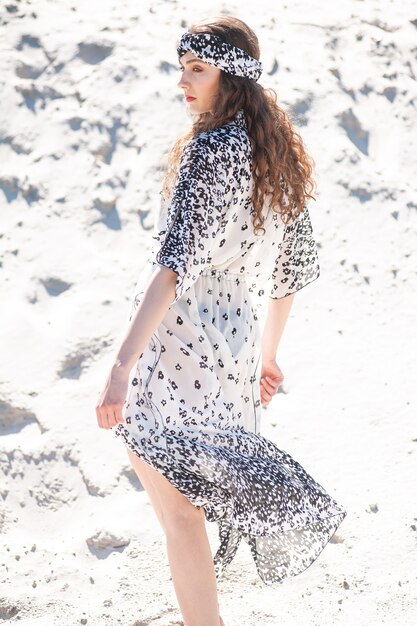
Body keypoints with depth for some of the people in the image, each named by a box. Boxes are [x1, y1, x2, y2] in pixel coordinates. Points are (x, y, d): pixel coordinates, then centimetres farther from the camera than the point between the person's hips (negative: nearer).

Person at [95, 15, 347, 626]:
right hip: (234, 343, 9)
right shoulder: (283, 153, 9)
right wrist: (267, 354, 27)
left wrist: (122, 365, -32)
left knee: (178, 513, 2)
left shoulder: (210, 149, -16)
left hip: (175, 346, -8)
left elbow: (174, 262, -27)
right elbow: (292, 266, 17)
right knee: (197, 492, 22)